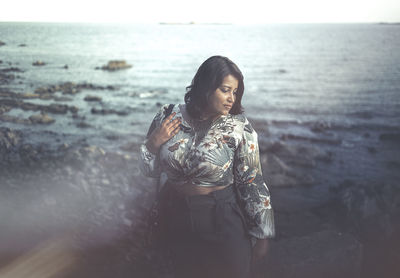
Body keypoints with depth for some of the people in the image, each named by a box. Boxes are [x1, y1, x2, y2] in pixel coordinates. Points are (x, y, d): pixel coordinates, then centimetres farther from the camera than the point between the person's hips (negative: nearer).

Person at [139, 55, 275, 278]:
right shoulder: (169, 118, -7)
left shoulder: (239, 128, -15)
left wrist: (262, 235, -8)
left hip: (222, 220, -3)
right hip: (178, 218, 3)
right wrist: (153, 142, -17)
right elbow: (150, 170, 3)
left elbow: (253, 183, -11)